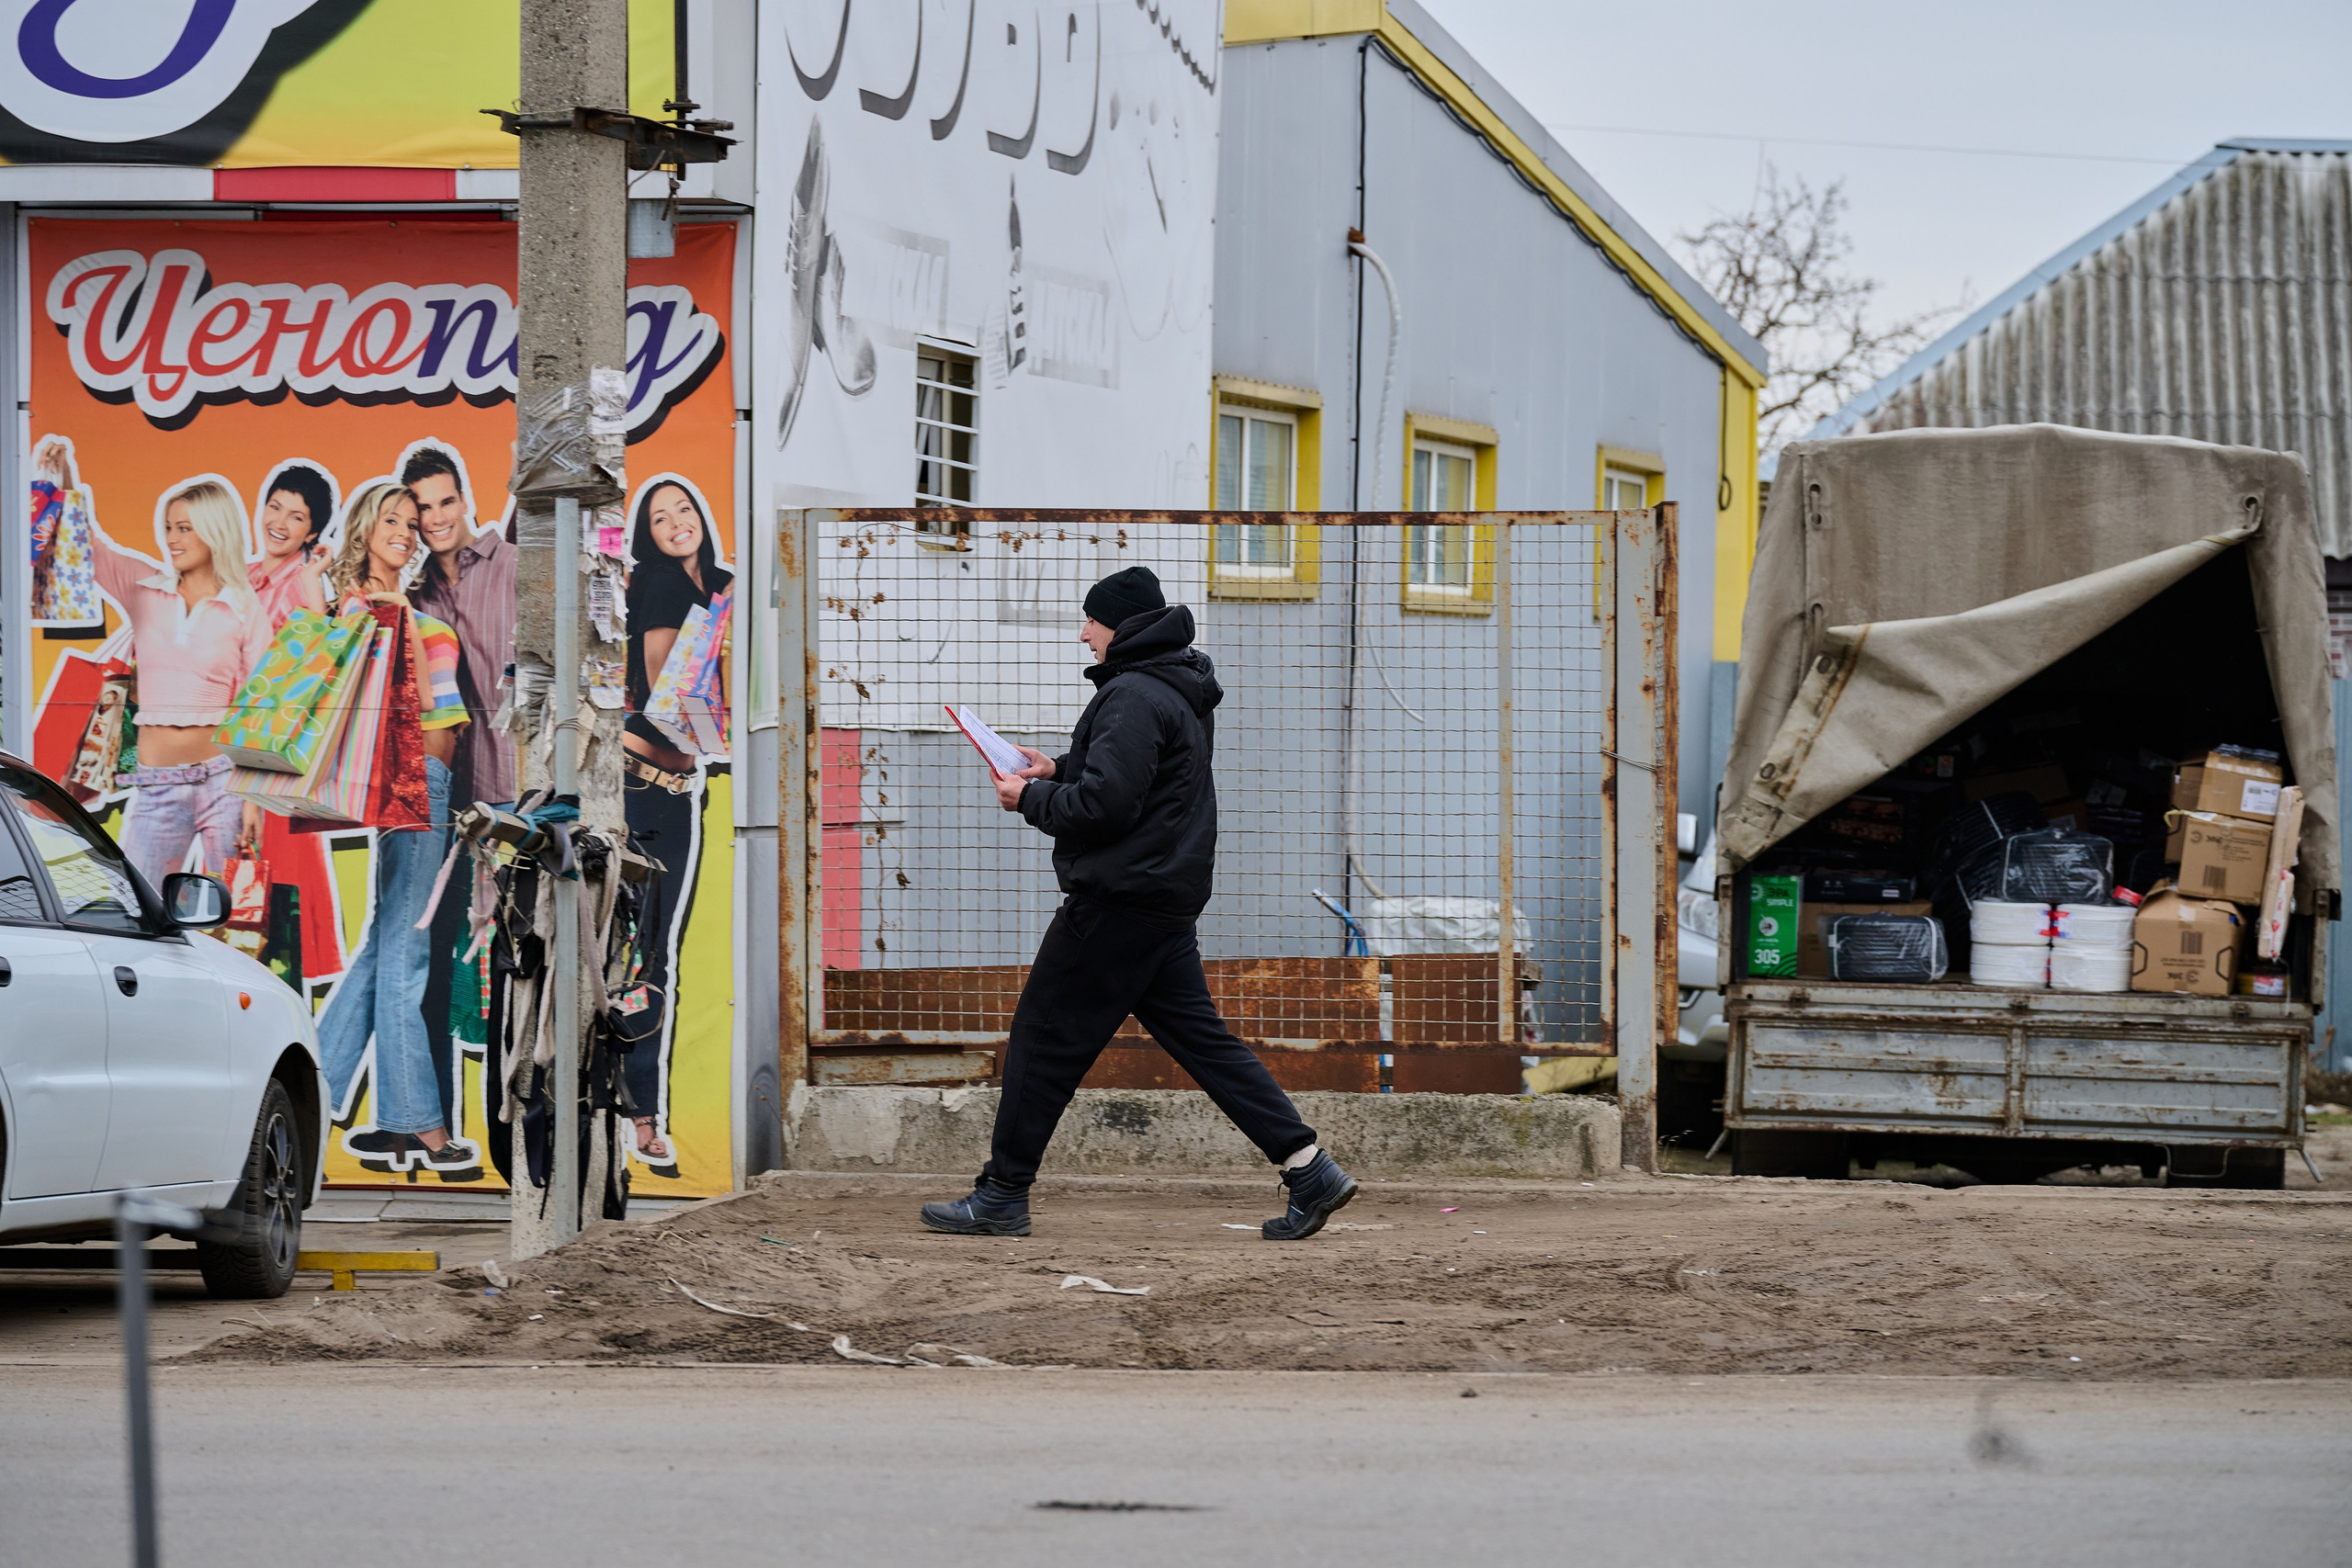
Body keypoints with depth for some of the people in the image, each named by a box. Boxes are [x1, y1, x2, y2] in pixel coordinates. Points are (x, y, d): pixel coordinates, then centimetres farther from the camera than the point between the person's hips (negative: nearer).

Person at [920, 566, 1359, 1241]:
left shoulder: (1132, 697, -16)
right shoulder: (1184, 694, 17)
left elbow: (1104, 804, -23)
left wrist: (1031, 798, -8)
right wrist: (1061, 770, 16)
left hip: (1118, 901, -10)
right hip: (1171, 899, 10)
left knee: (1045, 1038, -1)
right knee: (1199, 1036, 9)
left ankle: (1002, 1195, 3)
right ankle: (1309, 1170, 1)